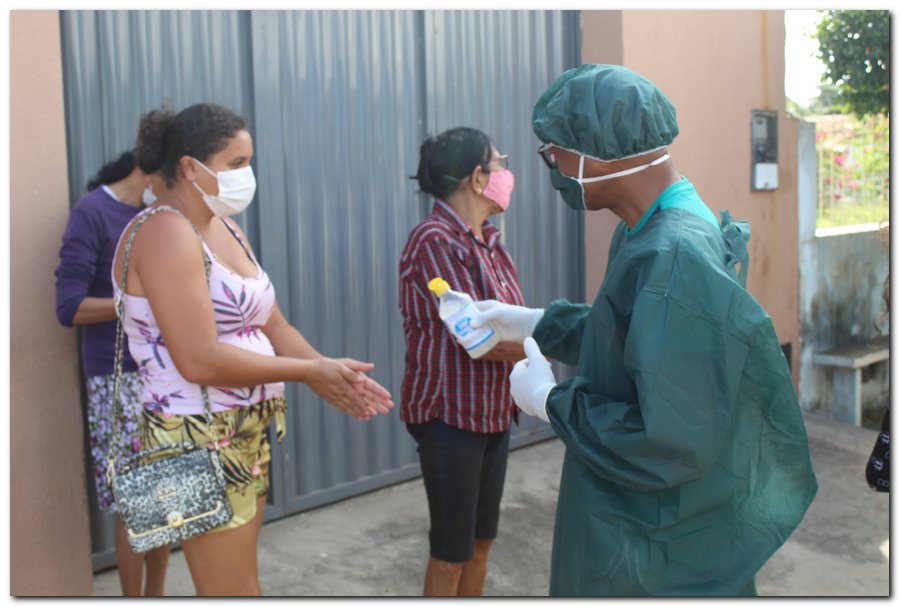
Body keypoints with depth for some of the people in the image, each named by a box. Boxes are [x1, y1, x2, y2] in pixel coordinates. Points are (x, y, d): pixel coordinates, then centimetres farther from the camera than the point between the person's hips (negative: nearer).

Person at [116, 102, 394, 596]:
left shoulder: (225, 230, 12)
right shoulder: (165, 233, -18)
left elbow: (273, 328, 9)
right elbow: (200, 361, -26)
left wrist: (331, 375, -8)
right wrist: (308, 372, -18)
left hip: (247, 435, 9)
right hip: (201, 441, -9)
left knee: (225, 588, 19)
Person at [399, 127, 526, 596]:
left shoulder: (487, 240, 9)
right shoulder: (435, 240, -19)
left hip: (493, 411, 8)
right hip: (450, 415, -8)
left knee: (481, 538, 19)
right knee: (451, 549, 4)